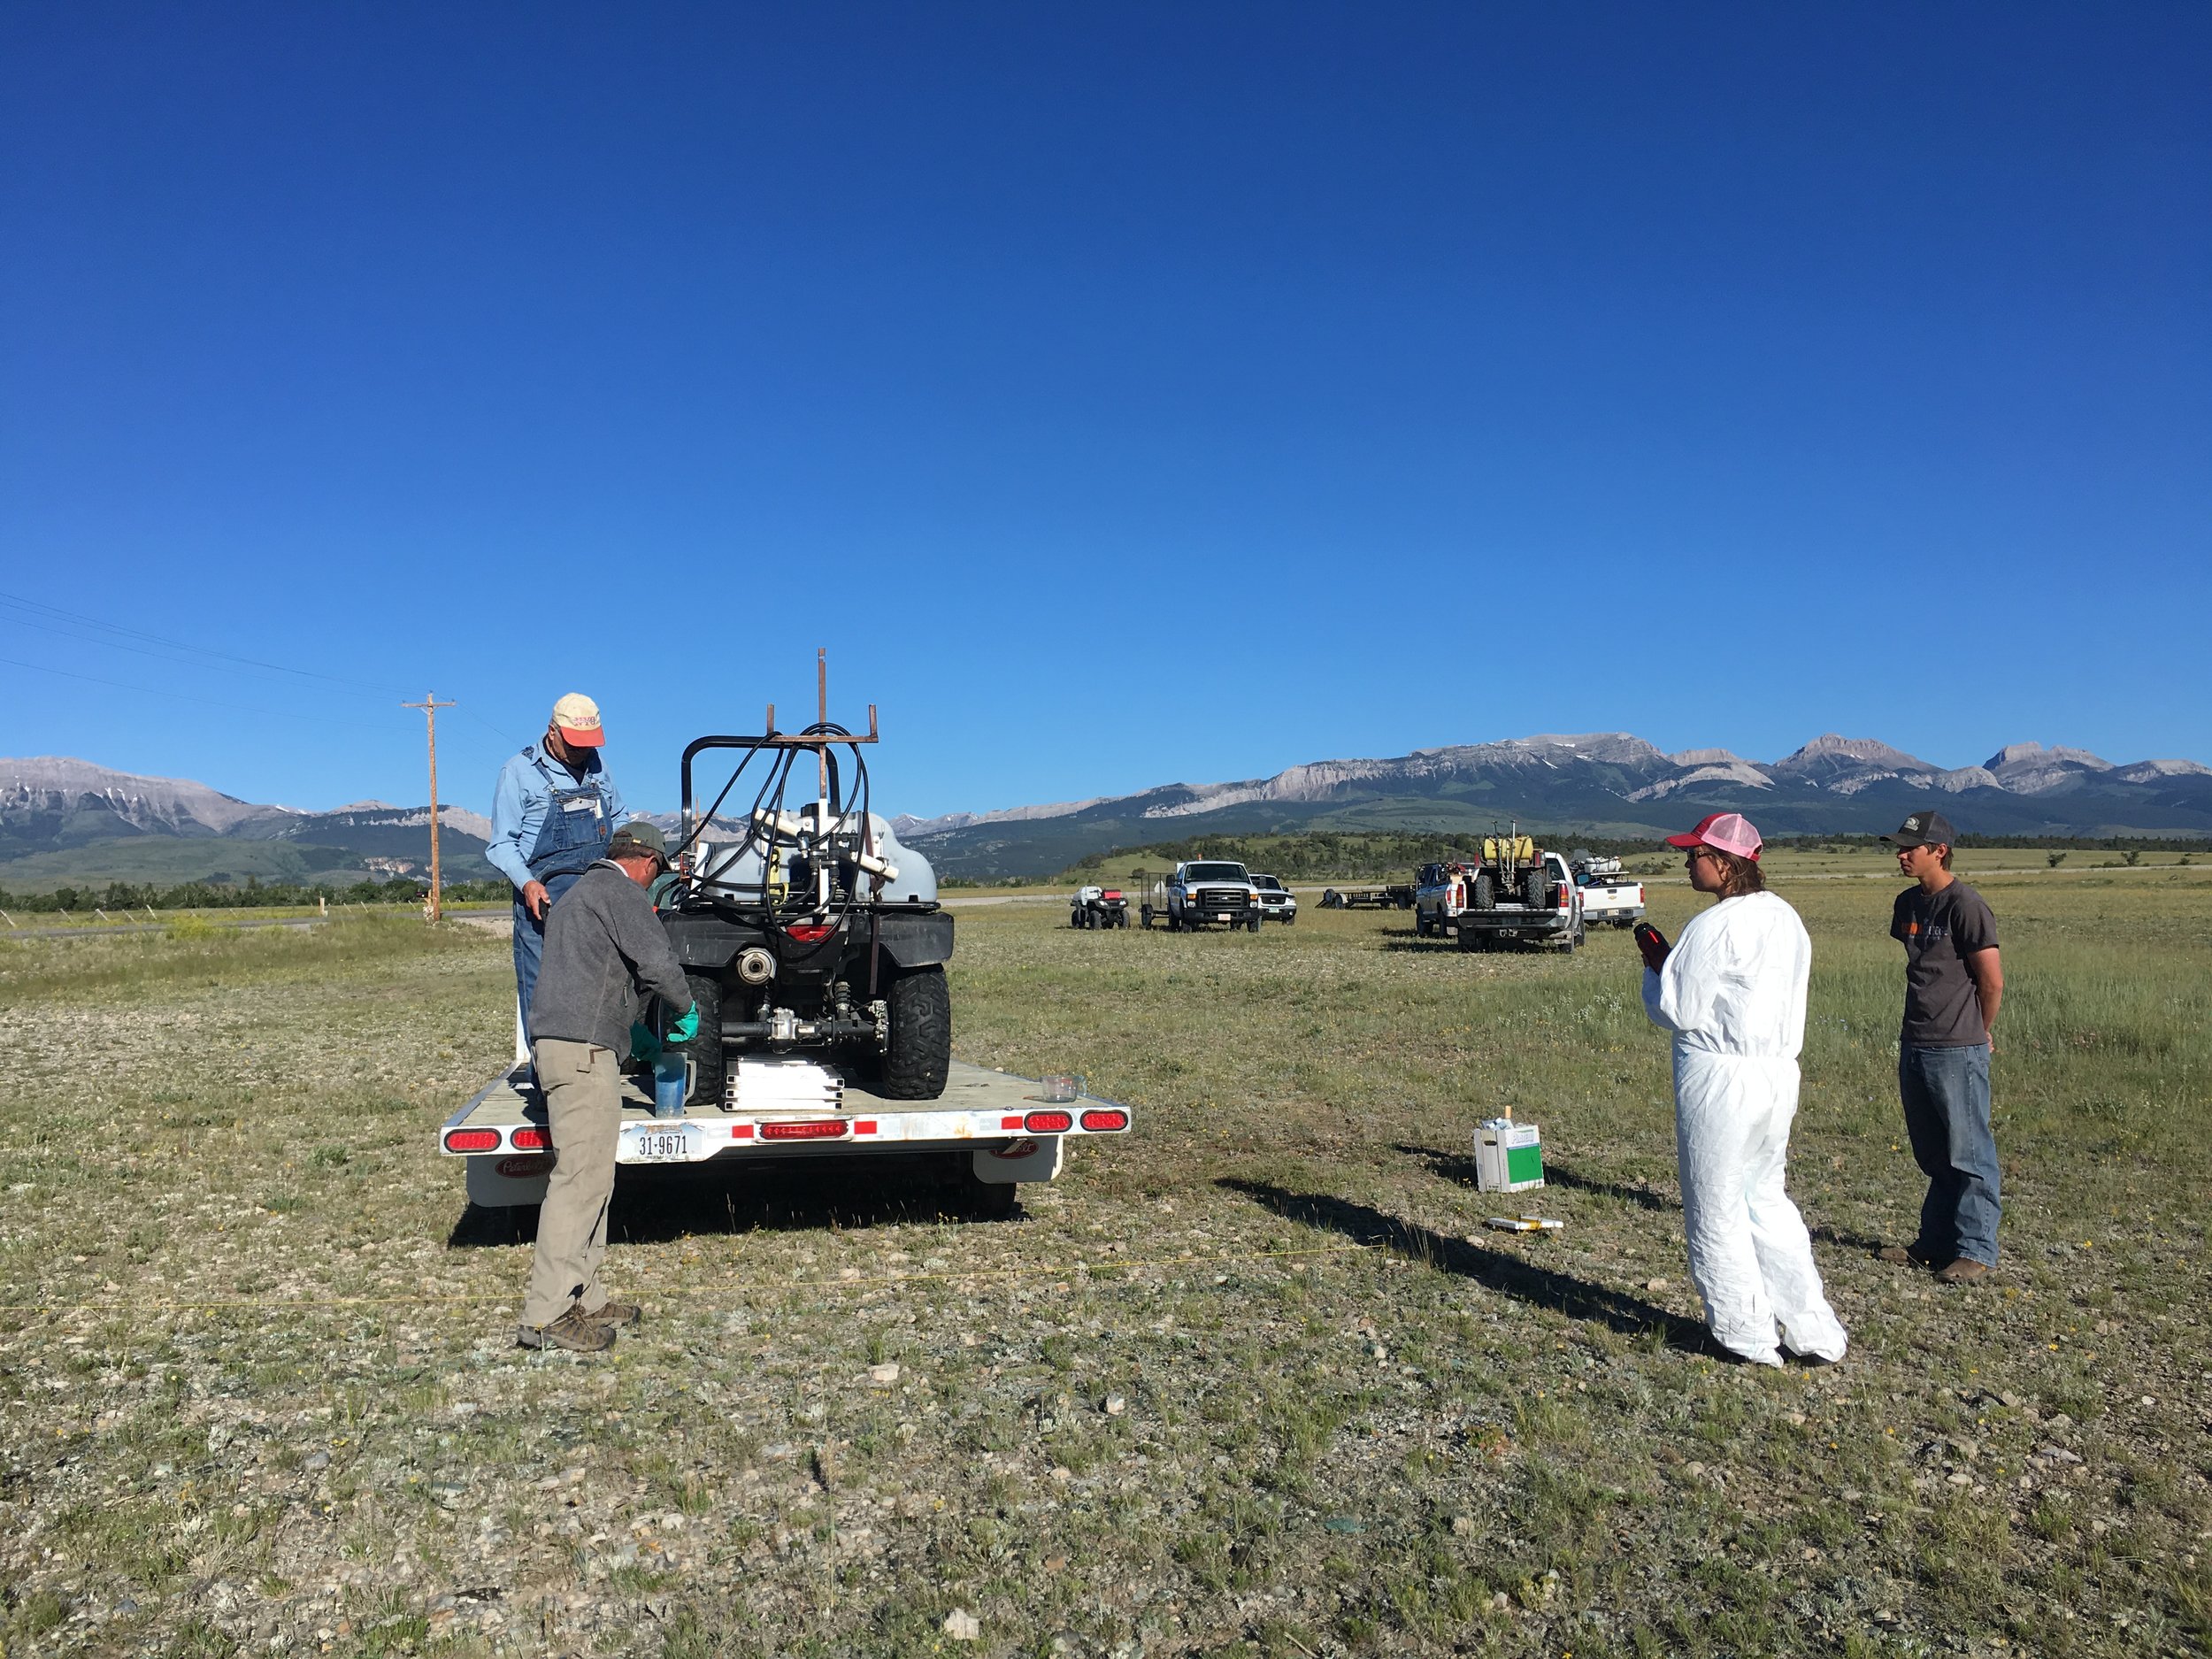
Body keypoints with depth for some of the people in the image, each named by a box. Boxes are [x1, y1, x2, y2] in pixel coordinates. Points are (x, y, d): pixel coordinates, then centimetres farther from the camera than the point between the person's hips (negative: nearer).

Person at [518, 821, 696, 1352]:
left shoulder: (577, 893, 27)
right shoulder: (620, 891, -5)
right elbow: (657, 961, -15)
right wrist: (686, 1011, 2)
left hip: (557, 1044, 11)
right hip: (584, 1050, -11)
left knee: (589, 1175, 14)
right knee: (582, 1176, -11)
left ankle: (583, 1298, 18)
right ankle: (545, 1315, -10)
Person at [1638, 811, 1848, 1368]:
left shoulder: (1714, 927, -18)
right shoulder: (1786, 919, 8)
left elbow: (1677, 1013, -14)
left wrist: (1656, 964, 1)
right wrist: (1674, 961, 15)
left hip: (1719, 1077, -9)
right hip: (1779, 1073, 9)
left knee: (1716, 1210, 6)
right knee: (1765, 1198, 20)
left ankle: (1748, 1337, 15)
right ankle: (1814, 1331, 23)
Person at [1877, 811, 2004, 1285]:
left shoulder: (1965, 905, -13)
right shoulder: (1908, 903, 11)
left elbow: (1992, 981, -10)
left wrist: (1975, 1036, 2)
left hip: (1957, 1053, -8)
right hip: (1914, 1049, 8)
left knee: (1968, 1155, 1)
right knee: (1933, 1155, 16)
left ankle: (1975, 1250, 9)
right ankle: (1935, 1242, 25)